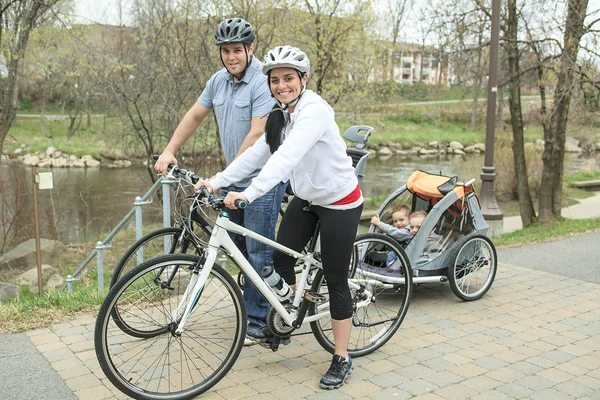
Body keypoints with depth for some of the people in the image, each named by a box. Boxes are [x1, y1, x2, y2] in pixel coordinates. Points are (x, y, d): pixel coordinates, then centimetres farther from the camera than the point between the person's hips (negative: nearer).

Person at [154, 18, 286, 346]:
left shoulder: (263, 82, -17)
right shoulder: (219, 80, 7)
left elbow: (257, 135, -23)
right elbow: (195, 116, 16)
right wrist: (169, 151, 7)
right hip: (234, 180, 8)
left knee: (258, 251, -3)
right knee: (239, 248, 16)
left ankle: (257, 323, 9)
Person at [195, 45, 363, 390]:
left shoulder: (314, 110, -25)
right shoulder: (280, 116, 2)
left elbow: (287, 157, -39)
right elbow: (256, 154, -1)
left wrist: (249, 193, -49)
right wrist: (216, 181, -9)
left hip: (339, 202, -7)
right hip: (307, 198, 8)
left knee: (335, 280, -1)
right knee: (282, 260, 5)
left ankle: (342, 359, 14)